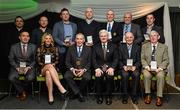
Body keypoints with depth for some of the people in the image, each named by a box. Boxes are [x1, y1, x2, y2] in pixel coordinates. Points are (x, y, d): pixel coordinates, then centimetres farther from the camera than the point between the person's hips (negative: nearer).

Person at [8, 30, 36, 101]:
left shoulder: (33, 47, 9)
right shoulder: (14, 47, 8)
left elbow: (35, 60, 5)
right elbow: (11, 59, 4)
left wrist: (29, 67, -12)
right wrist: (17, 67, -12)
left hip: (28, 67, 0)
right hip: (17, 67, 1)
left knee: (30, 78, -31)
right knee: (11, 78, -29)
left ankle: (20, 90, 2)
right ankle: (22, 91, 0)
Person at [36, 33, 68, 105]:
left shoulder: (55, 49, 16)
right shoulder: (40, 49, 13)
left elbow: (57, 60, 11)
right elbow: (38, 61, 7)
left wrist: (53, 64, -10)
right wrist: (45, 64, -10)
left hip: (53, 68, 1)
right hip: (43, 69, -1)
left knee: (48, 72, -39)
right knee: (49, 66, -40)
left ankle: (50, 95, -46)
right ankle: (61, 88, -50)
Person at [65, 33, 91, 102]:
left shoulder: (88, 49, 4)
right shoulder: (71, 49, 6)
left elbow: (89, 62, 1)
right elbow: (67, 61, 5)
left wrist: (84, 70, -15)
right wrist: (72, 69, -14)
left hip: (84, 70, -1)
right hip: (73, 69, 1)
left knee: (87, 78, -32)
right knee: (66, 76, -28)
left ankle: (76, 92, -7)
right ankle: (79, 93, -16)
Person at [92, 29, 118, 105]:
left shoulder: (113, 46, 10)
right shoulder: (96, 47, 11)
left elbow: (116, 59, 3)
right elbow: (94, 59, 3)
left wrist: (112, 68, -14)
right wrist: (97, 68, -15)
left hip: (109, 67, 0)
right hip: (99, 67, 0)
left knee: (110, 76, -31)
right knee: (98, 76, -30)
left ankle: (108, 96, -13)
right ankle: (99, 96, -11)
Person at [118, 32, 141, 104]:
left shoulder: (137, 47, 10)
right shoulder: (121, 47, 8)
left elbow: (139, 60, 5)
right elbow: (119, 60, 5)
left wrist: (135, 67, -14)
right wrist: (124, 66, -14)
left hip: (134, 68, 1)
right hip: (124, 68, 0)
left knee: (136, 75, -32)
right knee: (125, 75, -33)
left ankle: (134, 96, -17)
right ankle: (125, 96, -17)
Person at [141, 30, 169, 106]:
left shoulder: (164, 47, 9)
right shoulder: (144, 46, 11)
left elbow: (166, 60, 4)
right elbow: (142, 59, 6)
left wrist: (160, 68, -13)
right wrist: (147, 67, -12)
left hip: (159, 68, 0)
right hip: (148, 68, 1)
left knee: (160, 76, -32)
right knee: (146, 75, -32)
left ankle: (159, 97, -24)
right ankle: (148, 95, -18)